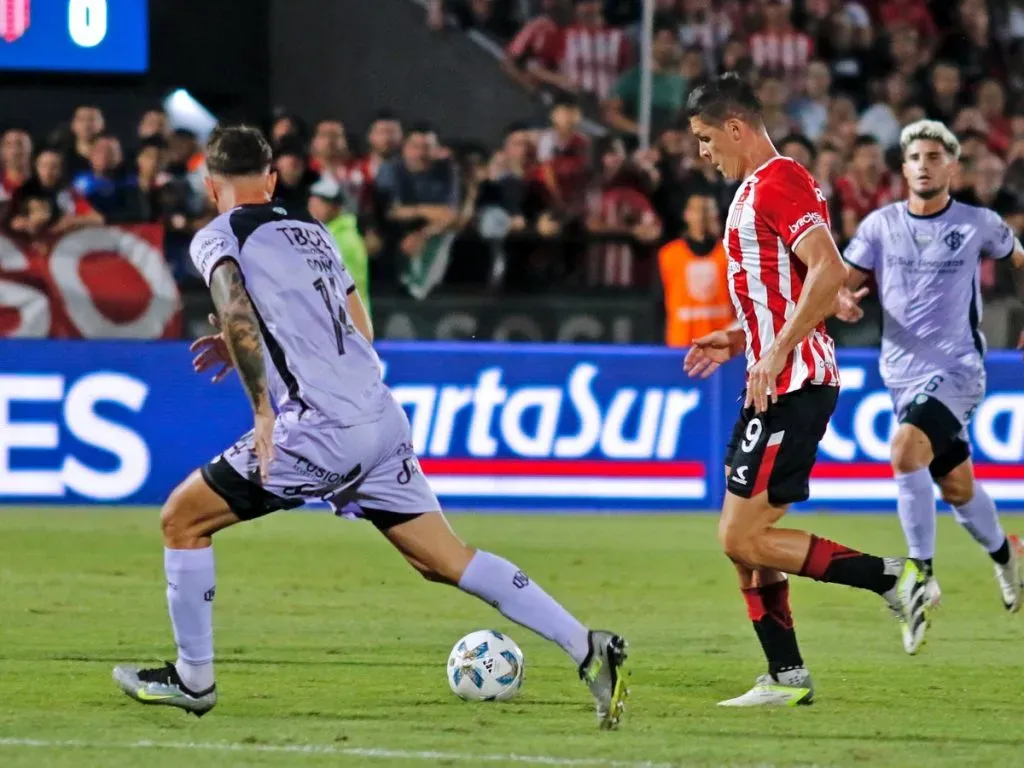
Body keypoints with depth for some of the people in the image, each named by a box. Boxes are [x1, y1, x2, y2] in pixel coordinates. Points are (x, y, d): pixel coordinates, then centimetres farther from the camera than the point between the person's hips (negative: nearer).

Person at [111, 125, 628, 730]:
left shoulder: (218, 237, 2)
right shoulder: (311, 229, 23)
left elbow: (236, 311, -19)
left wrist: (263, 411, -20)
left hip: (321, 426, -7)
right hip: (382, 416, 7)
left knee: (183, 518, 9)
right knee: (445, 560, 7)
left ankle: (192, 678, 14)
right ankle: (590, 650, -3)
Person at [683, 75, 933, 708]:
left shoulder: (777, 184, -13)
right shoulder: (758, 188, 20)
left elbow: (829, 274, -24)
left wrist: (776, 352, -25)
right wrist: (736, 340, 19)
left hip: (793, 386, -11)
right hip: (776, 386, 11)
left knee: (743, 539, -13)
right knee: (747, 541, 9)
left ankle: (892, 578, -10)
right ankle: (787, 678, 11)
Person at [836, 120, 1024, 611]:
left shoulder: (978, 224, -4)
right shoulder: (880, 226, 1)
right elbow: (841, 283, 3)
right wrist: (841, 299, -21)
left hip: (958, 369, -4)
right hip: (904, 375, 4)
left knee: (906, 449, -29)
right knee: (957, 489, 13)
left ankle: (921, 574, -20)